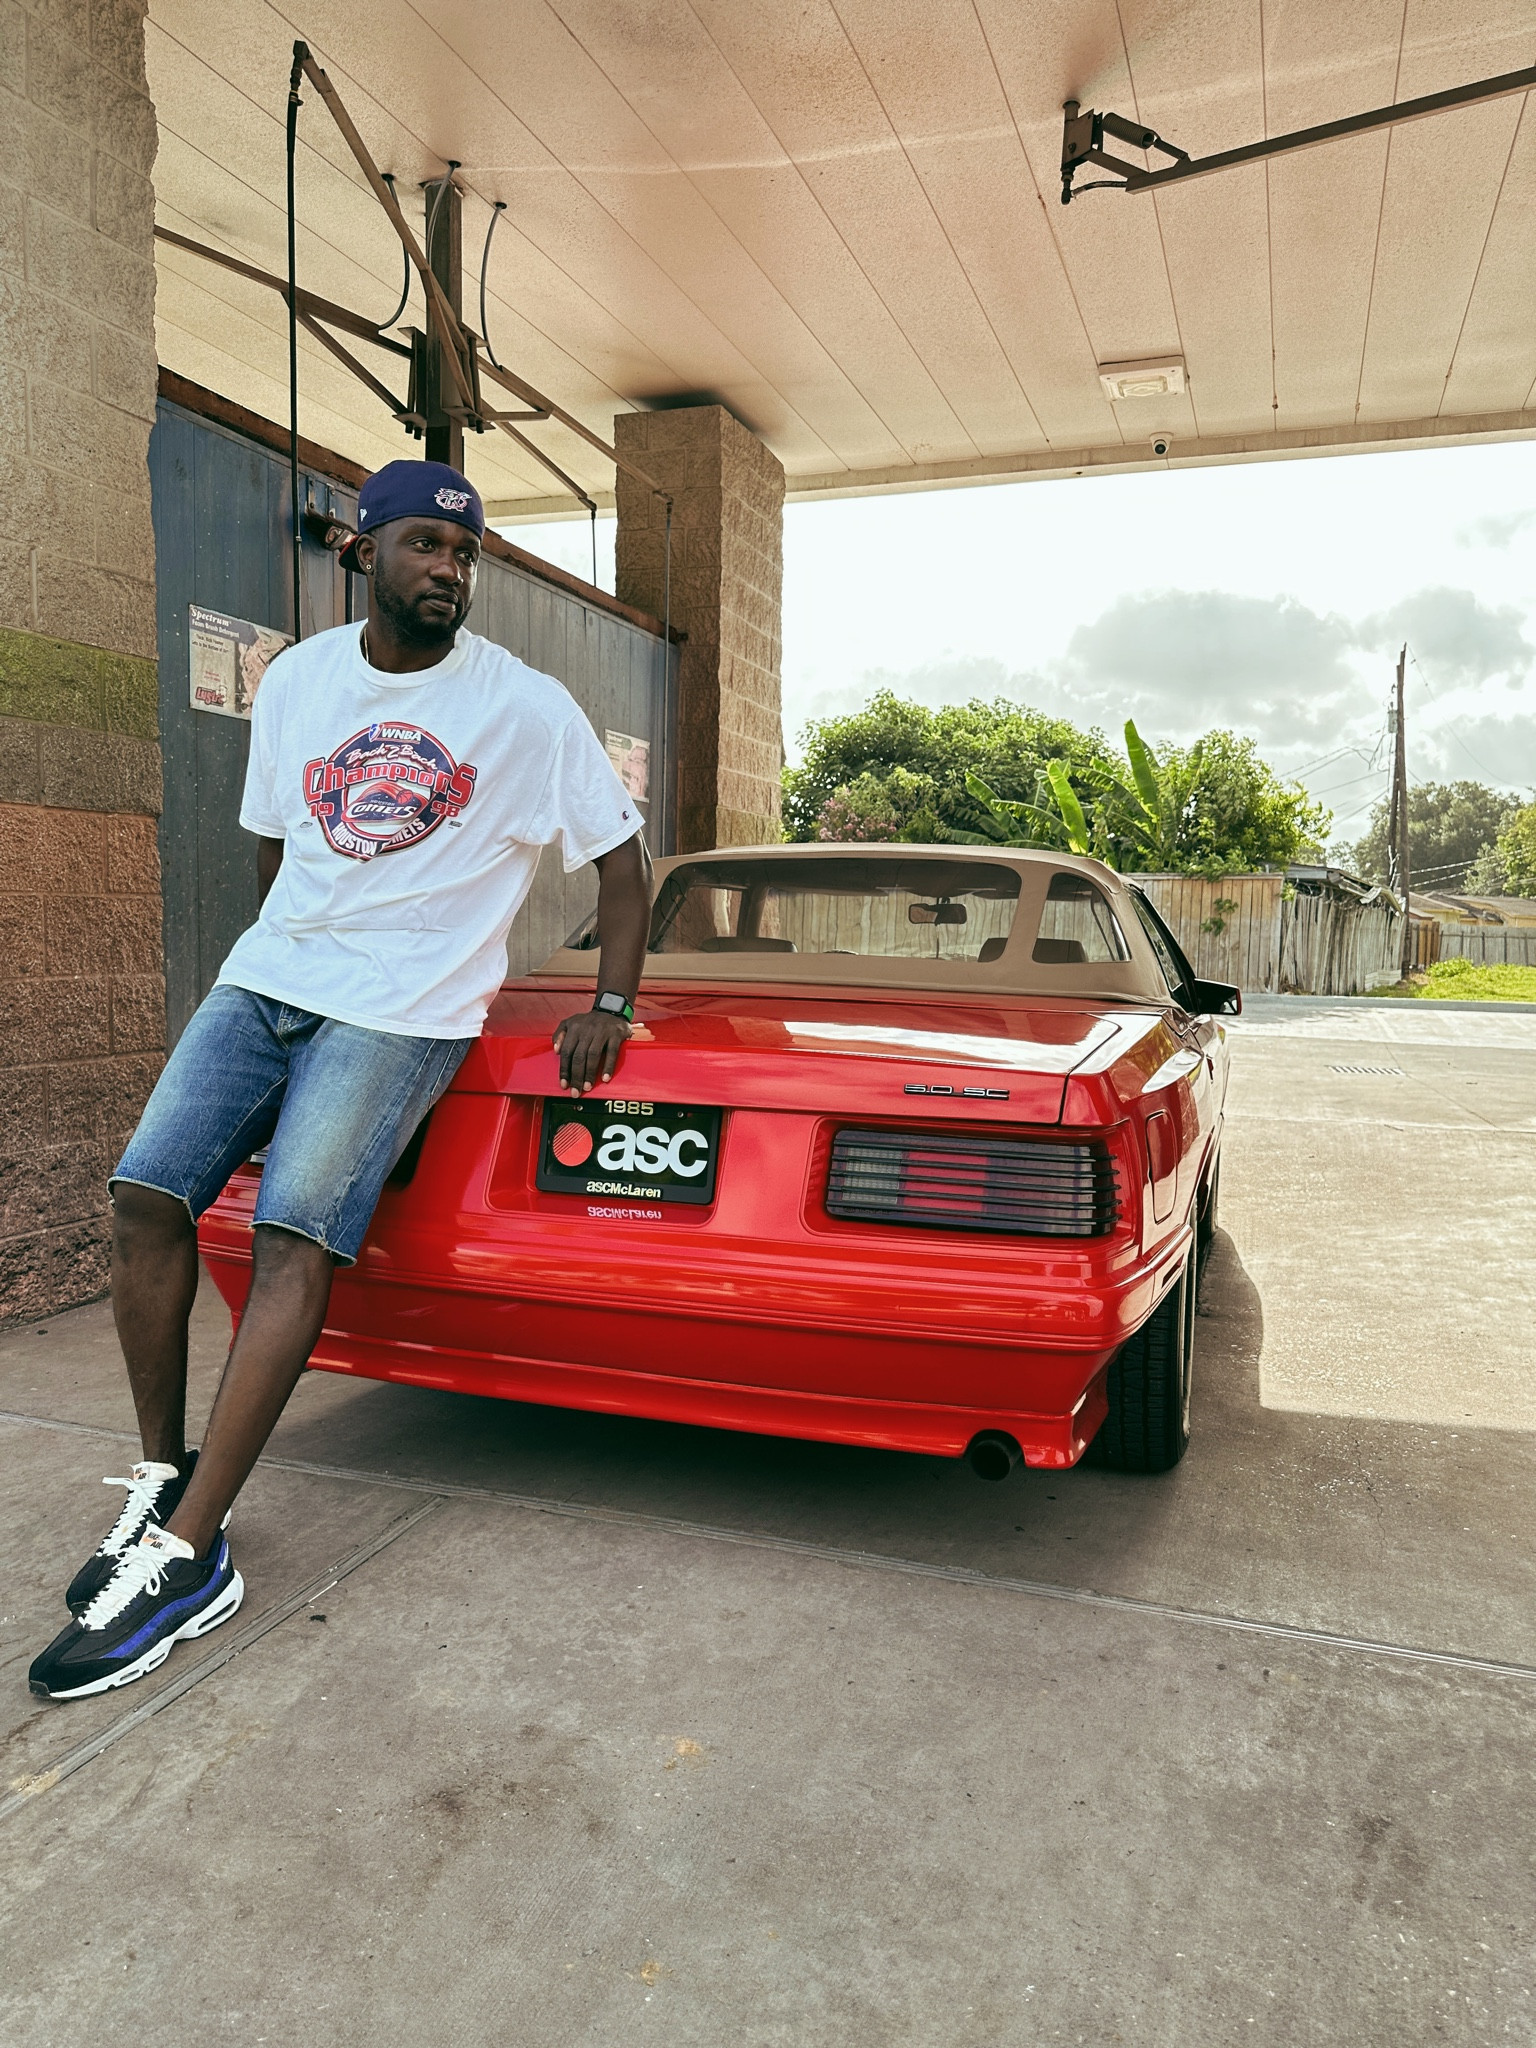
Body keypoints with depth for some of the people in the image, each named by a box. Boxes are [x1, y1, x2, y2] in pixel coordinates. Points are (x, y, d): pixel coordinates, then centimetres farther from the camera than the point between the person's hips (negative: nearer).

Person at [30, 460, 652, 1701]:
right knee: (146, 1195, -9)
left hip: (404, 1010, -5)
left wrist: (611, 1007, -6)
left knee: (294, 1237, -17)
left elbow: (619, 856, 2)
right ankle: (164, 1477, 7)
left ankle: (187, 1557, -12)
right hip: (266, 979, 5)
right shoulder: (295, 681, 11)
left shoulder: (527, 708, -2)